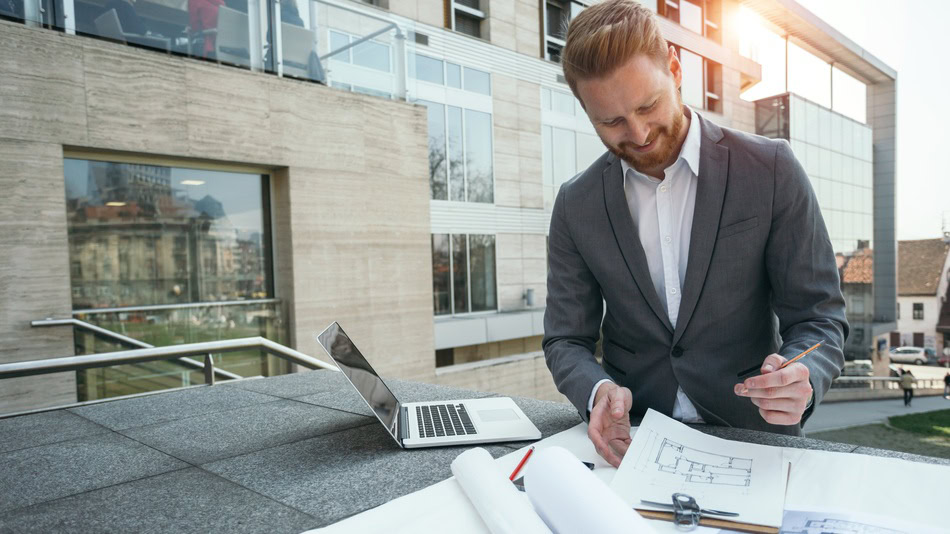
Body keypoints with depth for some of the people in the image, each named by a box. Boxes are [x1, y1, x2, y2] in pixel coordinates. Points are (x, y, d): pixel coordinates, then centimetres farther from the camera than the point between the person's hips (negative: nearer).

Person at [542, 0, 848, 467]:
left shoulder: (771, 170, -6)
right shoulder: (575, 206, -1)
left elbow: (818, 318, -2)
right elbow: (566, 340, 2)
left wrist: (801, 380, -24)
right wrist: (598, 391, -20)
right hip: (632, 436, 1)